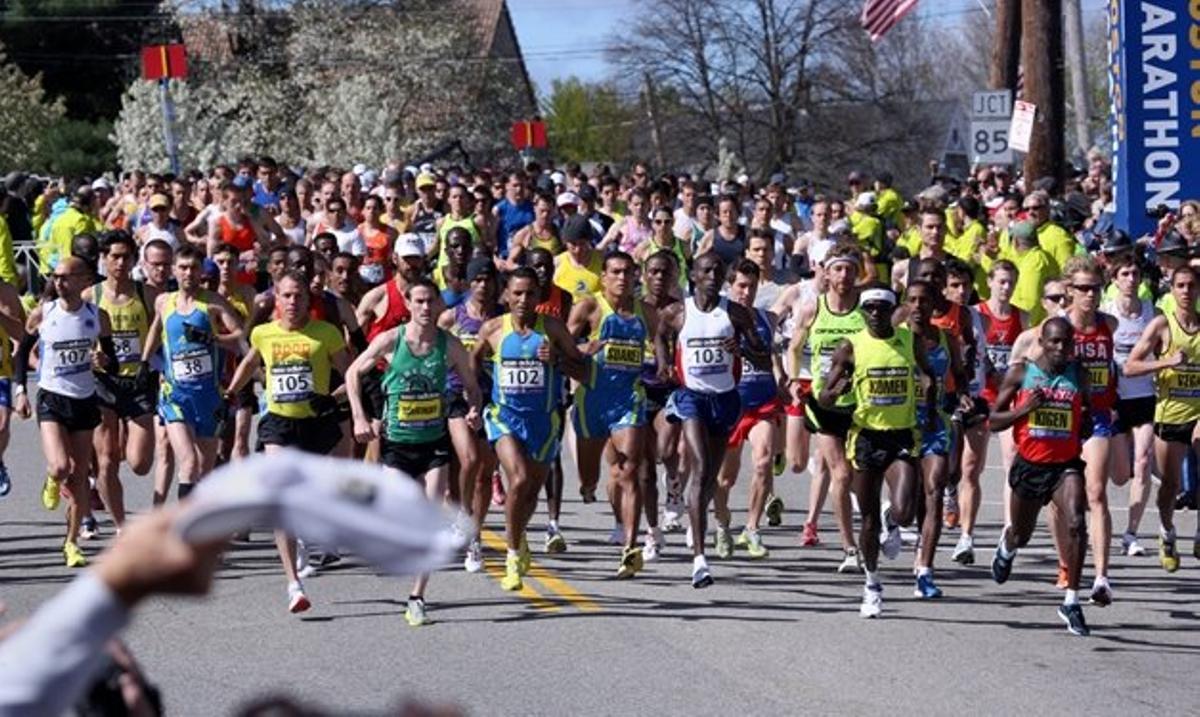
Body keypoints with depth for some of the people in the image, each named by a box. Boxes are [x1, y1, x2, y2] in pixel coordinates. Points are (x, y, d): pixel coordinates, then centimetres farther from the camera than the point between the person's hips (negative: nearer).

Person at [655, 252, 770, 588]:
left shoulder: (736, 314, -1)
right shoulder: (675, 313, -1)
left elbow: (766, 362, -1)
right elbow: (660, 335, 23)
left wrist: (743, 349, -20)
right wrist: (663, 361, 5)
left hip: (725, 397, 3)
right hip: (691, 396, -3)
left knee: (712, 476, 14)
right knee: (702, 469, -19)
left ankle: (696, 518, 47)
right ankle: (699, 558, -25)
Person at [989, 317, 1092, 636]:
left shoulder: (1079, 375, 2)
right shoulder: (1020, 373, -5)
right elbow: (994, 420, -1)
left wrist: (1086, 422, -9)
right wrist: (1025, 409, -17)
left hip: (1066, 465, 0)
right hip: (1029, 464, 0)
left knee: (1076, 524, -24)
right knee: (1021, 535, 18)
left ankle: (1071, 601, -17)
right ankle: (1007, 545, 58)